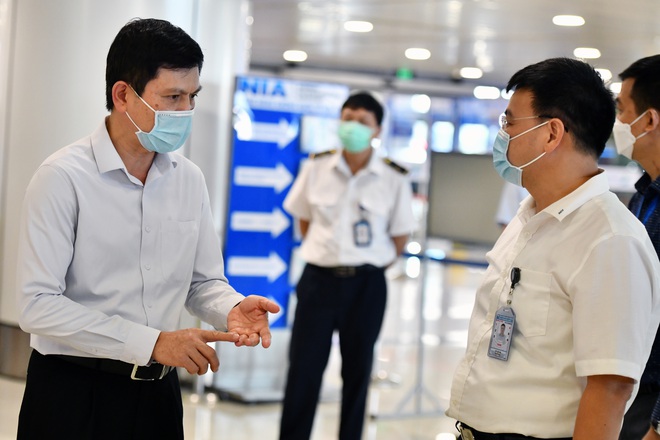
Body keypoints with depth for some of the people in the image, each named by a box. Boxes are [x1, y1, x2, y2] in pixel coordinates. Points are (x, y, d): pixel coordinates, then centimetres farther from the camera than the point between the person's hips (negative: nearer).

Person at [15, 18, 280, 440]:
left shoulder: (189, 179, 4)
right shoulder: (64, 178, -14)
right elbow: (37, 305, -19)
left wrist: (232, 308, -13)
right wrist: (153, 343, -23)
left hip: (159, 390, 5)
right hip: (74, 394, -5)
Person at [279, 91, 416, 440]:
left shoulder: (394, 179, -5)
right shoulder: (316, 168, 0)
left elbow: (400, 237, 2)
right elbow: (304, 220, 11)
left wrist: (368, 267, 2)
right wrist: (325, 254, 5)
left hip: (366, 285, -1)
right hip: (319, 279, 1)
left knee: (357, 371, 9)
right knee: (303, 369, 1)